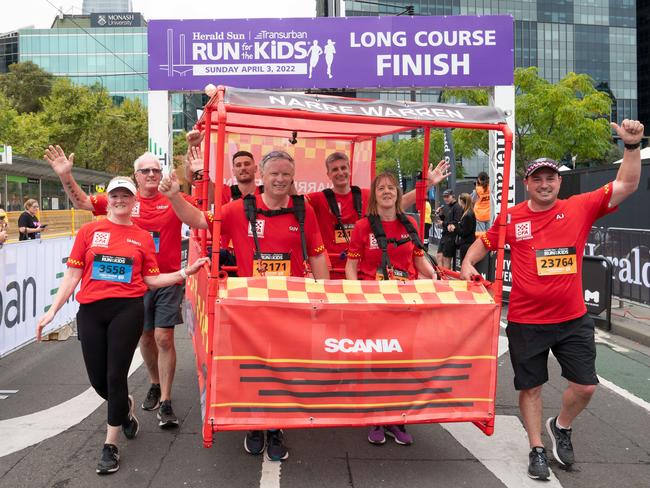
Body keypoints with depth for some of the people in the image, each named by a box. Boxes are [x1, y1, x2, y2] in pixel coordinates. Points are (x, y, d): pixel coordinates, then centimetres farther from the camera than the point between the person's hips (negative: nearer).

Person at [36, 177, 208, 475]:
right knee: (98, 380, 8)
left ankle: (110, 445, 14)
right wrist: (52, 310, 3)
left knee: (116, 377, -2)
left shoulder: (143, 237, 6)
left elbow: (151, 280, 6)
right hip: (90, 311, 2)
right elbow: (72, 274, 6)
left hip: (127, 310, -1)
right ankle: (126, 407, 43)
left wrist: (186, 272, -3)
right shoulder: (89, 231, 5)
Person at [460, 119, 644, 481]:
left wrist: (632, 146, -16)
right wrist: (468, 263, -4)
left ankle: (562, 427, 37)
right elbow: (484, 242, 13)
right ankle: (537, 450, 29)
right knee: (531, 386, 10)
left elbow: (626, 185, -6)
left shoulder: (580, 208, -3)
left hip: (573, 319, 1)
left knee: (585, 385, 7)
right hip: (526, 322, -1)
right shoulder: (511, 218, -3)